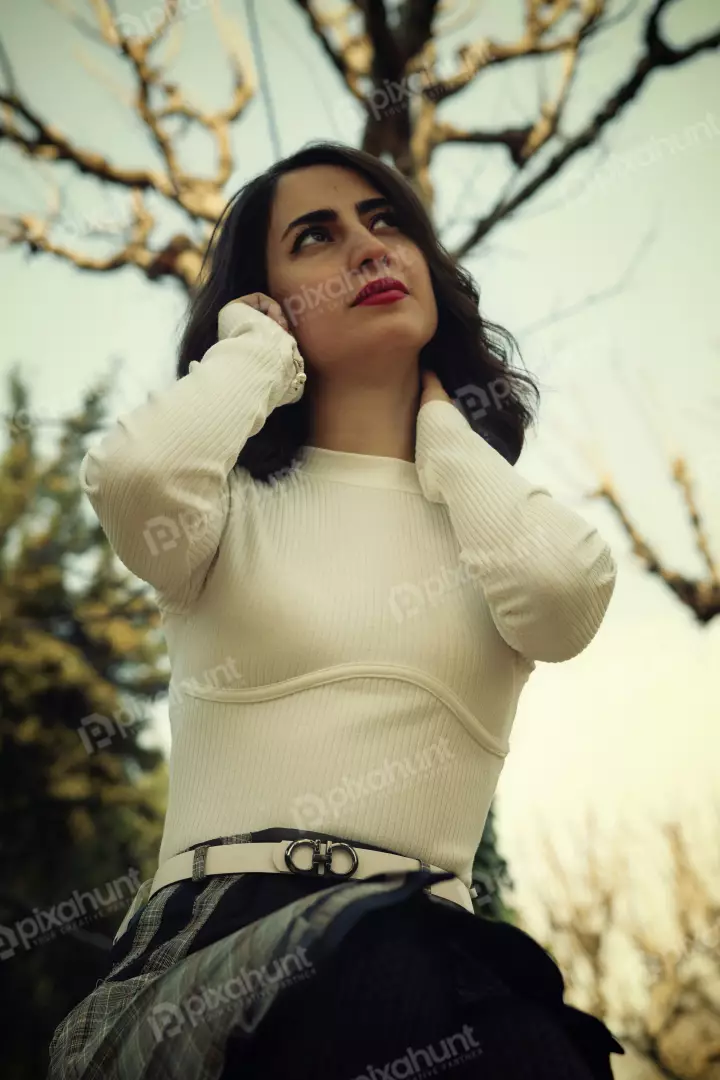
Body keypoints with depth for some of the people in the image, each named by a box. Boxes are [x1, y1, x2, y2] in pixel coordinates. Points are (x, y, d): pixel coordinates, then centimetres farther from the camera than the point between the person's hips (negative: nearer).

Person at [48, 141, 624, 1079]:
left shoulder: (492, 512, 20)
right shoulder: (236, 506, 14)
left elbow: (565, 598, -5)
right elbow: (131, 474, -12)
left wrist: (439, 424, 13)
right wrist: (257, 349, 8)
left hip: (426, 942, 3)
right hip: (219, 937, -3)